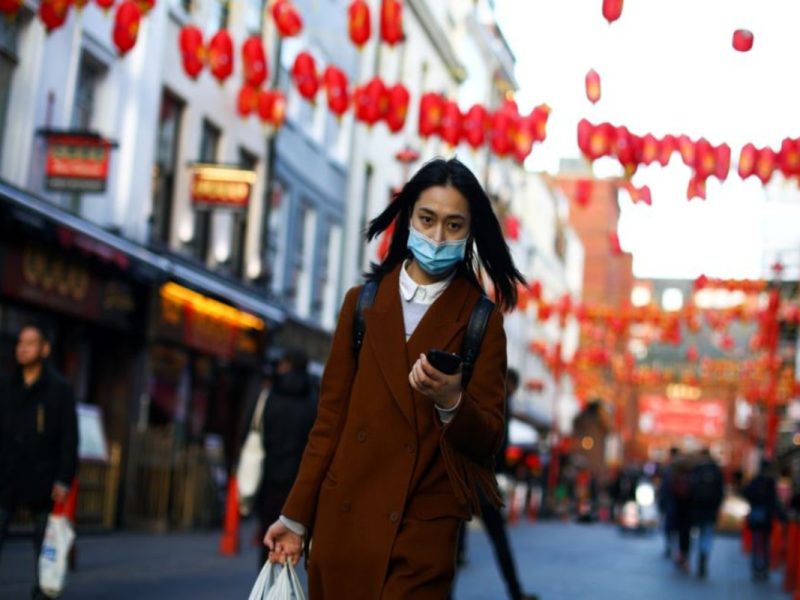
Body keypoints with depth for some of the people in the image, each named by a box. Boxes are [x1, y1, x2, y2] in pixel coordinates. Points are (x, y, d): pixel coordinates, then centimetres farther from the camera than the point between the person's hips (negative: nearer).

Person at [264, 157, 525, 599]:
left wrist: (450, 401, -22)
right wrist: (296, 516, 6)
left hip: (424, 531, -2)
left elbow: (489, 438, -2)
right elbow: (331, 417, 9)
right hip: (343, 521, 2)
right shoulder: (362, 302, 8)